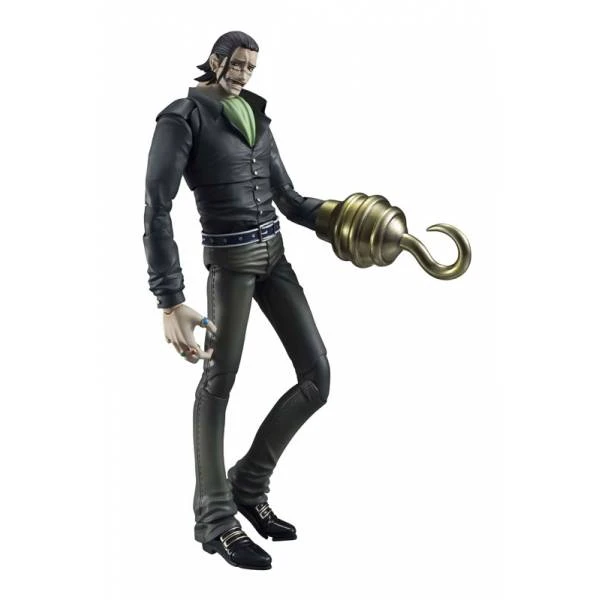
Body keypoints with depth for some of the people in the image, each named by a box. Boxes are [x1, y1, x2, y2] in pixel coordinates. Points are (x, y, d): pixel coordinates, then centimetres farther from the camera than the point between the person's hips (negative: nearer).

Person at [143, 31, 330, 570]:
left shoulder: (256, 116, 14)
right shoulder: (183, 117, -9)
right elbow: (157, 210, -19)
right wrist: (171, 302, -28)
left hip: (274, 253, 7)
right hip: (229, 258, -6)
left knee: (317, 377, 0)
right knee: (219, 380, 2)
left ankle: (249, 485, 17)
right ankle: (215, 518, 15)